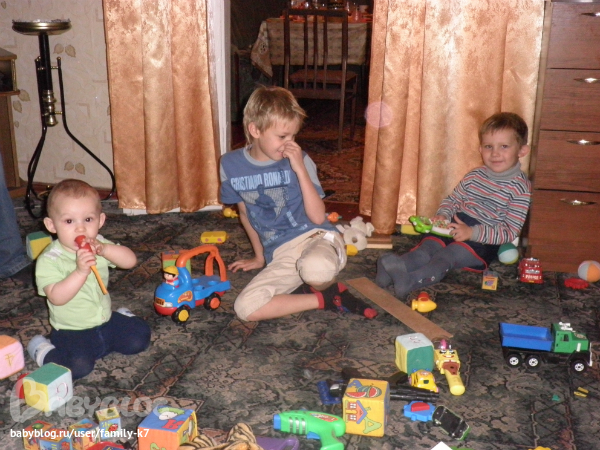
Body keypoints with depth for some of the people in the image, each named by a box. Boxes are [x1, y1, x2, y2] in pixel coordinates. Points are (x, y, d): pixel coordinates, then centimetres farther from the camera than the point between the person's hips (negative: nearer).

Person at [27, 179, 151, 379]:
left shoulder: (98, 245, 0)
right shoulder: (49, 260, -18)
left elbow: (130, 261, -11)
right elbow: (57, 297, -28)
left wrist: (104, 249, -28)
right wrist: (81, 271, -39)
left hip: (106, 320, 5)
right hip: (71, 331, -5)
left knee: (139, 338, -6)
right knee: (78, 366, -26)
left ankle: (122, 317, 23)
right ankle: (43, 350, 2)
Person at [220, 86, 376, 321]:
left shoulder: (298, 160, -7)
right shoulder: (231, 165, 0)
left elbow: (318, 217, -13)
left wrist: (300, 169, -19)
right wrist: (260, 256, 26)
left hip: (315, 237, -3)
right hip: (280, 255, 4)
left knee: (315, 269, -40)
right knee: (245, 308, -21)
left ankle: (327, 288, -2)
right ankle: (325, 299, -8)